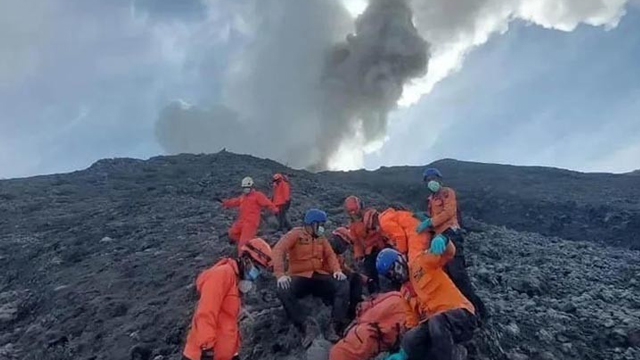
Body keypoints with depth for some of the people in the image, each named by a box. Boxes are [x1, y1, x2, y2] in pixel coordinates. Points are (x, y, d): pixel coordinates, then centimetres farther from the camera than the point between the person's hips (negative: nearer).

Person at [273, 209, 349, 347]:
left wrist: (337, 270, -12)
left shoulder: (321, 237, 15)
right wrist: (280, 274, -29)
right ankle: (306, 326, -32)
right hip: (300, 277, -4)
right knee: (283, 290, -35)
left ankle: (335, 328, -27)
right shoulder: (295, 234, -2)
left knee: (343, 285, -22)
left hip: (320, 276, 4)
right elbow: (278, 250, -15)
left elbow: (330, 255, 10)